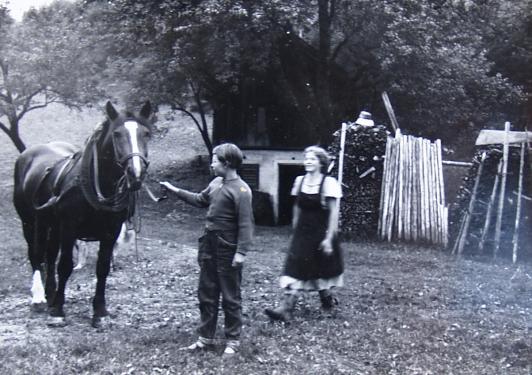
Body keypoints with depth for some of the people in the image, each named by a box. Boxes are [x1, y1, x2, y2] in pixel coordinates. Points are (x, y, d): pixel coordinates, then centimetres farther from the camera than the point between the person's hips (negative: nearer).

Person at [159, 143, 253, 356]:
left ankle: (233, 340, 14)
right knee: (206, 294, 14)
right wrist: (175, 190, 23)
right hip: (208, 246, 8)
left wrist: (241, 252, -25)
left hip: (227, 250, -8)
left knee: (230, 297, 3)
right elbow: (200, 200, 26)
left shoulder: (240, 190, -17)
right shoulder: (216, 183, 8)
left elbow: (245, 223, -20)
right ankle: (206, 338, 24)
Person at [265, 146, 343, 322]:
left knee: (322, 270, 10)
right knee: (295, 269, -4)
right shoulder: (299, 180, 5)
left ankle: (327, 298, 35)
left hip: (321, 232, -4)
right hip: (302, 232, 4)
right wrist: (295, 231, 14)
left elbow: (333, 212, -11)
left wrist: (329, 238, -14)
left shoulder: (329, 183, -11)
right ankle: (286, 309, -5)